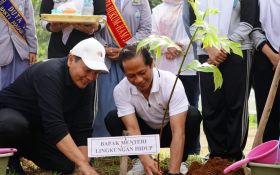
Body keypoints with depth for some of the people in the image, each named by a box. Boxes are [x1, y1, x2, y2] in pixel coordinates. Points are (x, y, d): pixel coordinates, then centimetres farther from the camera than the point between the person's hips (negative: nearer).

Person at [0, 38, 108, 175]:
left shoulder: (85, 83, -8)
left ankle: (19, 148, 17)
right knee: (15, 125, -41)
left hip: (36, 126, 8)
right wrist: (83, 163, -47)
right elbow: (54, 124, -42)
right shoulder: (50, 73, -32)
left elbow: (83, 128, -9)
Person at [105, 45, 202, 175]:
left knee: (193, 115, -32)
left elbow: (178, 132, -39)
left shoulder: (171, 82, -33)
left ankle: (181, 162, -9)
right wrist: (145, 159, -49)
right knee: (111, 119, -24)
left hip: (169, 131, -1)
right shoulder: (121, 90, -25)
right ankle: (138, 162, -6)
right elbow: (132, 129, -30)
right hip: (145, 133, 2)